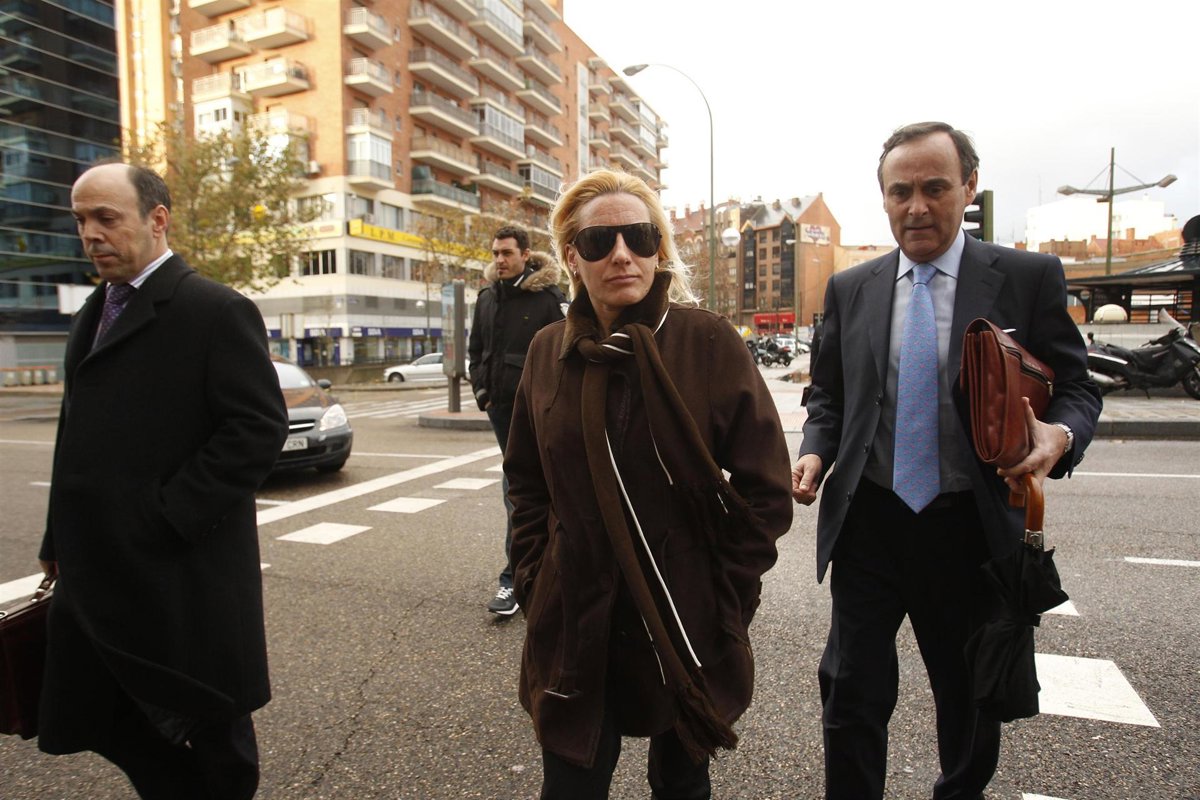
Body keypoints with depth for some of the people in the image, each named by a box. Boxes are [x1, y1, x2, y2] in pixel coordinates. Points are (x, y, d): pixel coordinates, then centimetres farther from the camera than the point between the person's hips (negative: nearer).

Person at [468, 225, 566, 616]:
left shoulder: (549, 297, -8)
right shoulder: (486, 298, 11)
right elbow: (475, 350, 20)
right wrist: (481, 389, 8)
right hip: (501, 406, 6)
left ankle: (513, 577, -1)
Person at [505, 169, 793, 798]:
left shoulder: (709, 343, -11)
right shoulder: (549, 351, -1)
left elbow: (764, 488, -7)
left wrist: (724, 601, -7)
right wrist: (536, 582, 4)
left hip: (686, 625, -1)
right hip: (575, 628, 2)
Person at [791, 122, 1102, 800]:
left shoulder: (1030, 278, -2)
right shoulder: (850, 289, 5)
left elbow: (1076, 387, 2)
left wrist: (1061, 435, -20)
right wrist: (815, 453, -8)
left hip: (971, 525, 0)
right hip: (870, 519, 1)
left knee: (970, 696, 20)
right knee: (853, 695, 7)